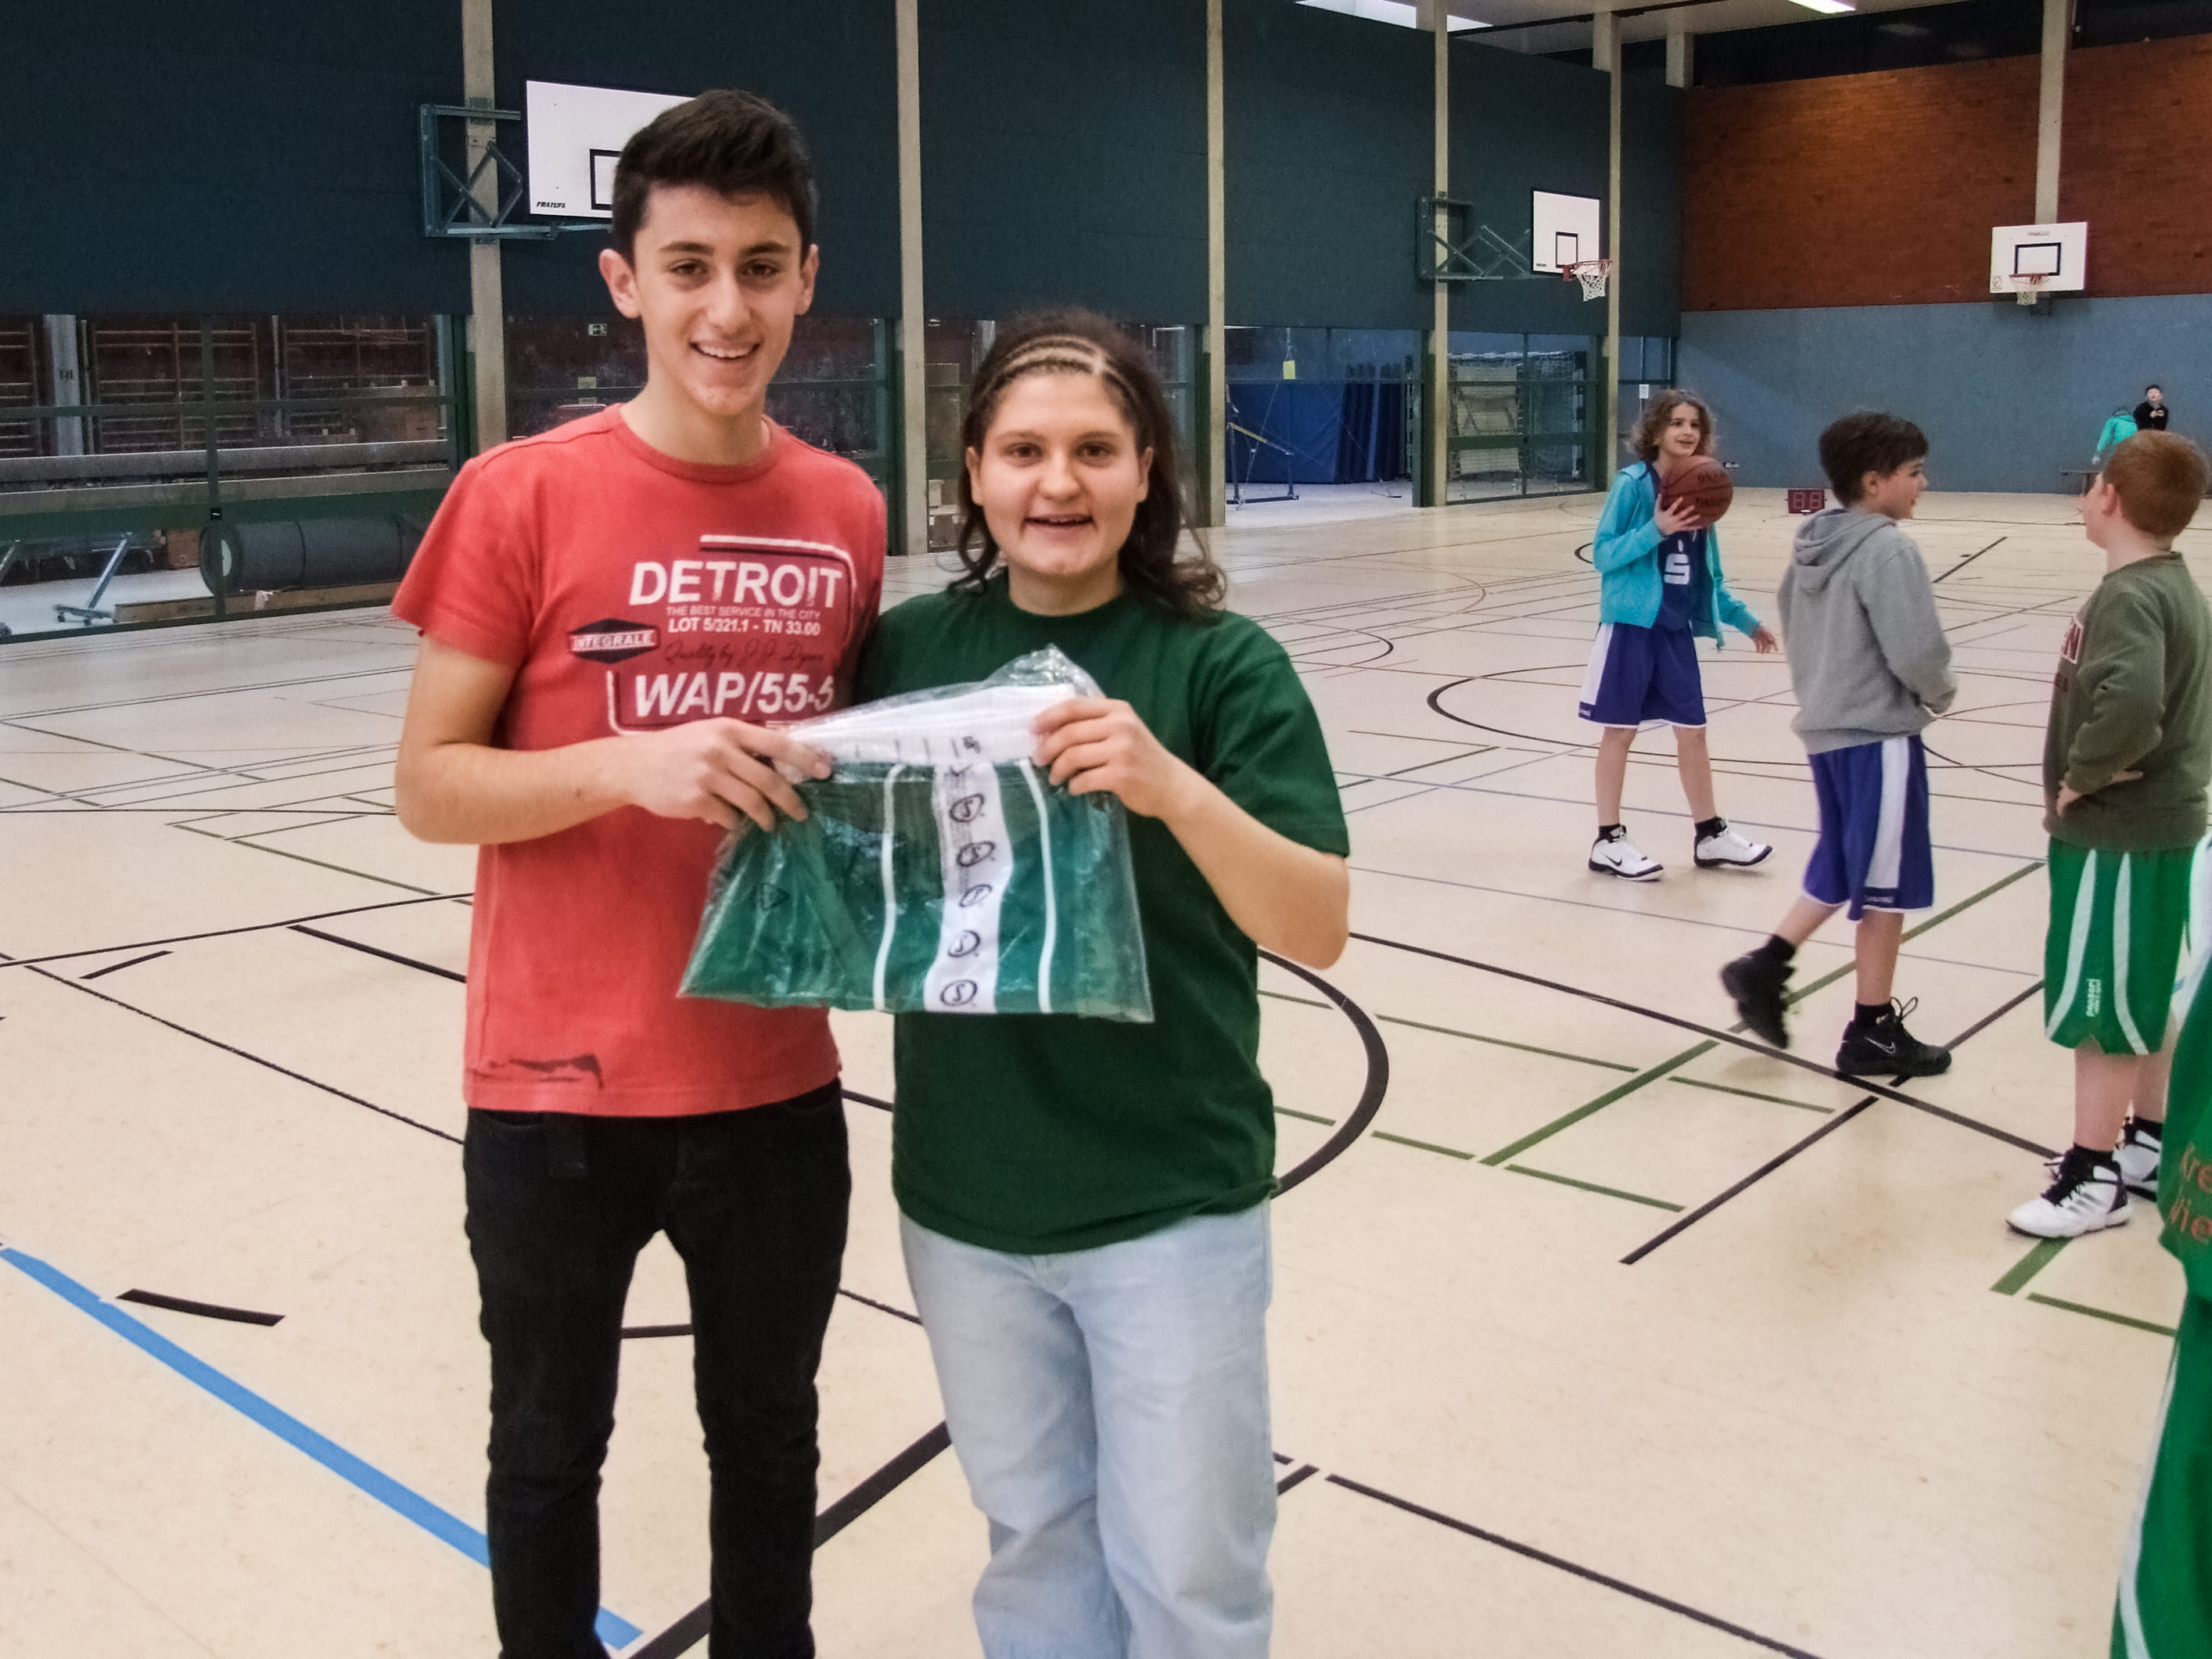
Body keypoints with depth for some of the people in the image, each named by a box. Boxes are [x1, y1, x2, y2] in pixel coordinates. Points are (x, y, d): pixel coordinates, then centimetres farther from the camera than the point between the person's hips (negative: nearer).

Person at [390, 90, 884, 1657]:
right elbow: (430, 784, -10)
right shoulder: (522, 494, -11)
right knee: (550, 1449, 17)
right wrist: (630, 762, -25)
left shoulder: (846, 511, 0)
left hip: (775, 1082, 3)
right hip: (559, 1086, -3)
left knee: (769, 1437, 20)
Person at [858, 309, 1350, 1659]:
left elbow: (1319, 929, -17)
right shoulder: (912, 647, -1)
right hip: (964, 1195, 3)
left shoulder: (1223, 663, -11)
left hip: (1171, 1199, -3)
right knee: (1034, 1537, 20)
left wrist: (1173, 787, -33)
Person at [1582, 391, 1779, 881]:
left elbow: (1709, 576, 15)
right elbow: (1603, 554, -12)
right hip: (1631, 624, -5)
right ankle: (1609, 841, 13)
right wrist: (1655, 530, -24)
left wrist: (1746, 620, 17)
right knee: (1620, 729, 3)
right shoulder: (1632, 483, -10)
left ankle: (1710, 837, 23)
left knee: (1692, 729, 11)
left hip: (1678, 629, 5)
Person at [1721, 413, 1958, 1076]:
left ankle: (1765, 966, 15)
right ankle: (1873, 1034, 13)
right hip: (1879, 737, -8)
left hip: (1824, 730, 8)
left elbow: (1792, 616, 17)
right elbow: (1917, 650, -21)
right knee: (1885, 887, 4)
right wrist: (1940, 695, -1)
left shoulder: (1813, 542, 6)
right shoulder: (1888, 550, -18)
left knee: (1839, 872, 22)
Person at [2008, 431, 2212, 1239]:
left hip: (2117, 836, -10)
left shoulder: (2128, 597, -21)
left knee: (2095, 1006, 1)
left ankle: (2094, 1177, 11)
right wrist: (2094, 778, 8)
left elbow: (2130, 706, -38)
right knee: (2142, 999, 20)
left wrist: (2080, 777, -22)